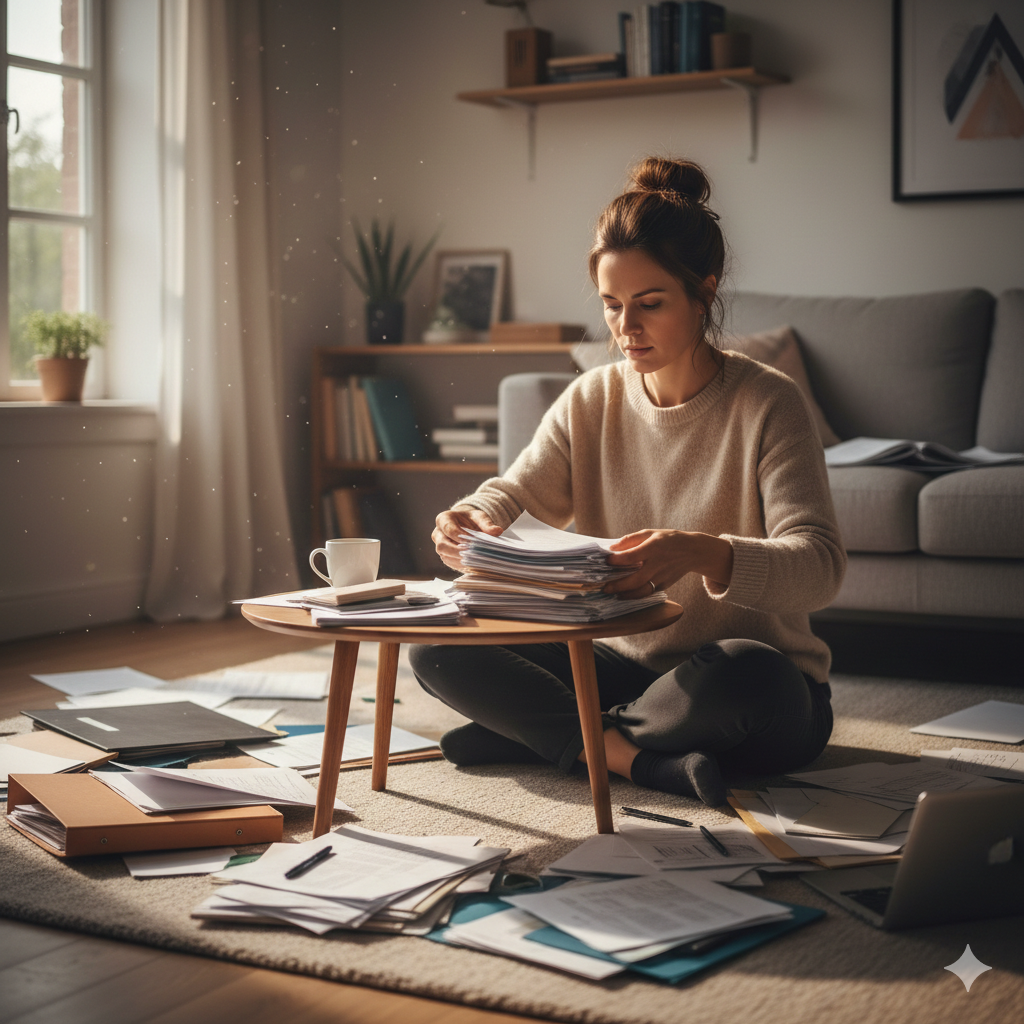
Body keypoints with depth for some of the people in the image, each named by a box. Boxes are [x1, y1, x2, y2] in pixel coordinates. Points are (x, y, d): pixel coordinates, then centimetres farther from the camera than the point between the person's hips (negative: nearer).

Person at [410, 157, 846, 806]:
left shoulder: (767, 404, -13)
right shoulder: (589, 402, 4)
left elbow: (819, 564, -24)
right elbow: (514, 496, 2)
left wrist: (703, 553, -44)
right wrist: (469, 521, -24)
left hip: (769, 701, -4)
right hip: (628, 667, 5)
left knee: (740, 672, -40)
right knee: (436, 649, -10)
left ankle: (540, 736, -16)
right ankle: (646, 760, -21)